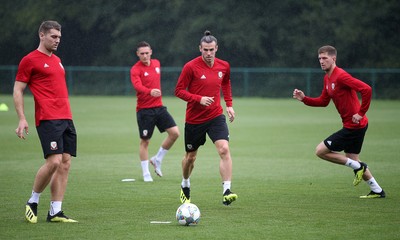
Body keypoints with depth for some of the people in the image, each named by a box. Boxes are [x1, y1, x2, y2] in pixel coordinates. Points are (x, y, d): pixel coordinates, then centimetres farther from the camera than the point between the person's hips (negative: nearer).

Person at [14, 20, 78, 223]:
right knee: (54, 161, -17)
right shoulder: (30, 60, -1)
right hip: (47, 119, -8)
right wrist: (22, 120, -9)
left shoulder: (56, 60, 21)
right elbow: (18, 90, -2)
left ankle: (55, 212, 3)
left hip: (66, 118, 8)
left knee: (65, 163, 1)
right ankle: (33, 201, 3)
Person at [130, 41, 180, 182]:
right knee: (145, 141, 1)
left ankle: (157, 160, 14)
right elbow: (138, 86, -30)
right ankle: (146, 174, 11)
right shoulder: (135, 69, -12)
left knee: (175, 133, -4)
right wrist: (150, 92, -48)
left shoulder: (156, 63, 9)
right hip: (144, 110, -6)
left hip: (159, 107, 6)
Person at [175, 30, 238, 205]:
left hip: (216, 116, 2)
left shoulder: (224, 66, 0)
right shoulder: (191, 67, -13)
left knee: (224, 149, -20)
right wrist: (199, 99, -23)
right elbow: (179, 91, -10)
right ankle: (185, 185, 42)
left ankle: (226, 191, -24)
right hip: (194, 119, -2)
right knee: (191, 157, 13)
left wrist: (229, 104, 13)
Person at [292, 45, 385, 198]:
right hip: (354, 126, 10)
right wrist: (304, 99, 6)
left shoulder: (341, 76, -19)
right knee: (352, 159, 18)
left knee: (320, 151, -6)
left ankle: (358, 167, 1)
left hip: (353, 126, -10)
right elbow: (323, 101, 20)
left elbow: (366, 89, -28)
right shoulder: (327, 78, 11)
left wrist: (361, 113, -23)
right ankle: (377, 191, 25)